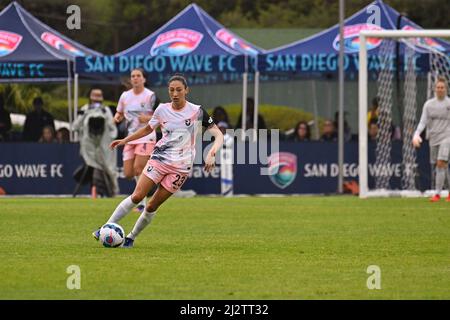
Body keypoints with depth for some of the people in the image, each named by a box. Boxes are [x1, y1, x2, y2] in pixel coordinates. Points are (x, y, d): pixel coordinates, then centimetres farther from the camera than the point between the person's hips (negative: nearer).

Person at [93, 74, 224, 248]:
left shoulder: (197, 112, -7)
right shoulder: (162, 109, 2)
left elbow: (218, 135, -7)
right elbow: (147, 129, 20)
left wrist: (211, 154, -24)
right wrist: (125, 140, 16)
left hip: (180, 167, -2)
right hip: (159, 159, 2)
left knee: (152, 206, -2)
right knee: (137, 196, -12)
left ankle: (131, 238, 13)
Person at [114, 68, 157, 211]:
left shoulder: (150, 96, -7)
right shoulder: (125, 96, 8)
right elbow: (120, 113, 19)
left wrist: (148, 118, -23)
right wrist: (117, 118, -4)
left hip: (146, 136, -5)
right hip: (131, 137, 5)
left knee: (138, 169, -18)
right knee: (128, 174, -1)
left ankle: (142, 204, -9)